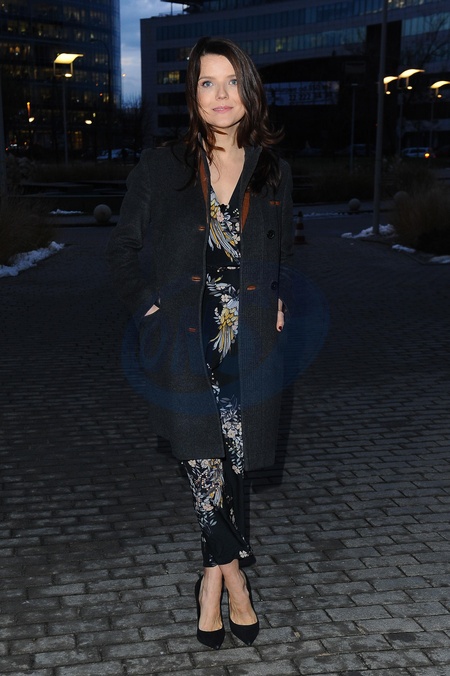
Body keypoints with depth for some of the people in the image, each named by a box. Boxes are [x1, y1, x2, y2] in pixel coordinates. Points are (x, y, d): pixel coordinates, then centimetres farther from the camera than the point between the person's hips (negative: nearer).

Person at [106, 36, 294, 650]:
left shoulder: (273, 173, 7)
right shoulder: (160, 167, 1)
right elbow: (123, 247, 8)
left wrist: (280, 303, 6)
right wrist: (147, 303, -3)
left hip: (251, 347, 2)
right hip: (183, 344, -1)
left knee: (234, 462, 7)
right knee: (204, 462, -3)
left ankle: (215, 576, 26)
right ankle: (234, 572, 17)